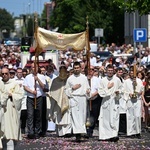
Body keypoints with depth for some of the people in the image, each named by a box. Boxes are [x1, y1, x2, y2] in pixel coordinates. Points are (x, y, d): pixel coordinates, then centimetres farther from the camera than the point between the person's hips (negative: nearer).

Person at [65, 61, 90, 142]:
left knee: (82, 116, 2)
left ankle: (81, 131, 11)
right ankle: (77, 135, -18)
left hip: (82, 98, 2)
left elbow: (88, 87, 15)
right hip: (73, 98, -2)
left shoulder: (84, 78, 11)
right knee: (75, 116, -11)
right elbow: (66, 90, 11)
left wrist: (88, 91, -6)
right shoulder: (70, 78, 8)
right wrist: (73, 88, -6)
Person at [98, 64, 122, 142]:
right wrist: (107, 87, -9)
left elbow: (121, 88, 16)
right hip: (105, 101, 1)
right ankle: (106, 135, 6)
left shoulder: (117, 80, 5)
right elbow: (100, 92, 1)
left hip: (114, 100, -1)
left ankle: (114, 134, -14)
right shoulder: (102, 80, 4)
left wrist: (118, 92, -4)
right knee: (106, 118, 0)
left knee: (114, 118, -10)